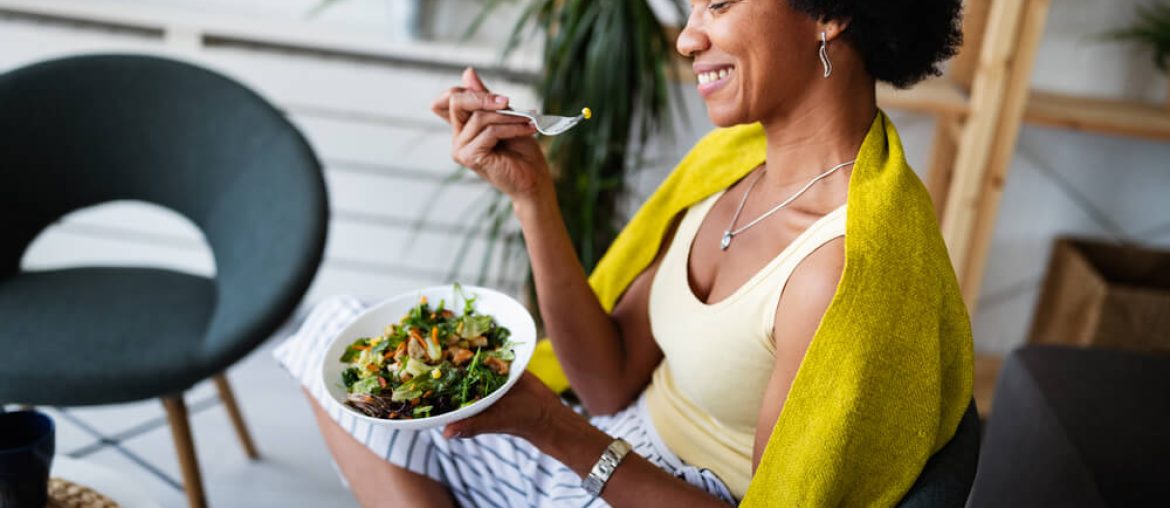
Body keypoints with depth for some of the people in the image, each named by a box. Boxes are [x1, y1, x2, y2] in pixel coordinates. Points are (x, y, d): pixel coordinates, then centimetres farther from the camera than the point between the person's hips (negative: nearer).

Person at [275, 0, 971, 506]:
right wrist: (531, 193, -13)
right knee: (339, 331, 8)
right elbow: (613, 382, -4)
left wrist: (551, 427, -29)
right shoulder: (738, 157, -5)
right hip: (615, 449, 8)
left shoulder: (847, 268, -30)